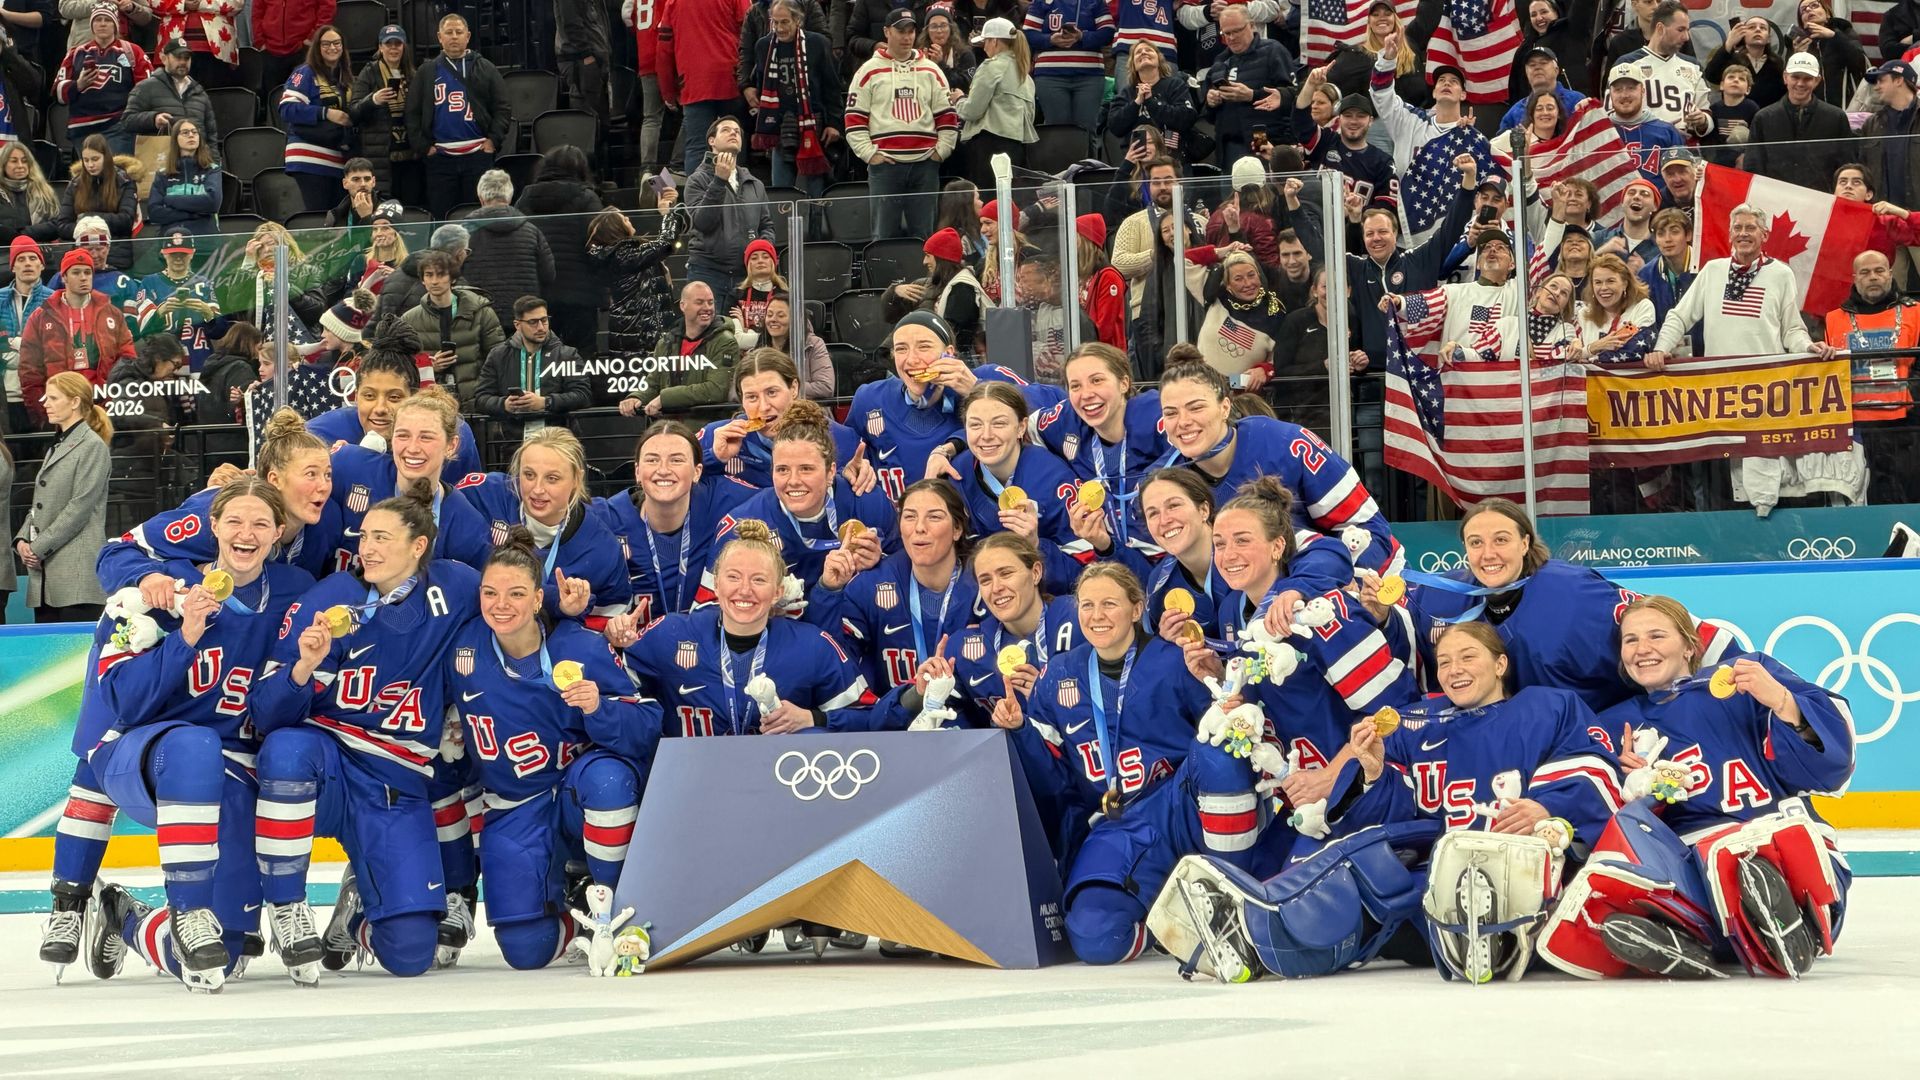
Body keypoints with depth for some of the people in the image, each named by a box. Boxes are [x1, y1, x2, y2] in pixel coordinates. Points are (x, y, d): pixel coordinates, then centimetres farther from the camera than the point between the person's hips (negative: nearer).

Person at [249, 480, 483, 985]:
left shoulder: (454, 590, -3)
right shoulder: (326, 602, -9)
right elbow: (269, 716, -15)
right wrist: (304, 666, -32)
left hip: (398, 788, 1)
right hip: (324, 765, -1)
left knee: (410, 952, -11)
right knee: (288, 748, -40)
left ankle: (364, 896, 28)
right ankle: (286, 909, -21)